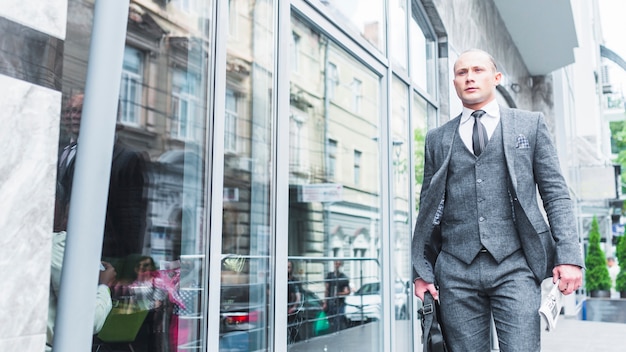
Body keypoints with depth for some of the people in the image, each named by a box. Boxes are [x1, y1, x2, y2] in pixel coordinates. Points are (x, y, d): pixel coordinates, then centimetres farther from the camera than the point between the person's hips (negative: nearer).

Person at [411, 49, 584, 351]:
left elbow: (556, 194, 7)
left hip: (515, 266, -1)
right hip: (456, 270, 2)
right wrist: (422, 270, 8)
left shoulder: (530, 124, 12)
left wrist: (569, 256, -4)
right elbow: (428, 206, 14)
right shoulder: (437, 138, 15)